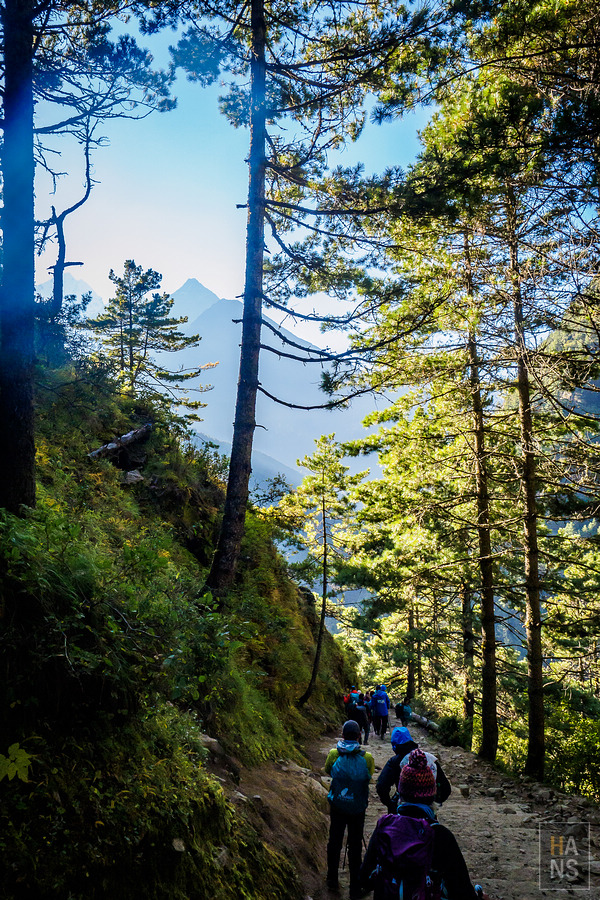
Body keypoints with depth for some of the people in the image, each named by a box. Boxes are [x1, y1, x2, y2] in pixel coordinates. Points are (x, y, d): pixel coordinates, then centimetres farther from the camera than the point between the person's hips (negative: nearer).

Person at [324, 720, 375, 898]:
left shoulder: (334, 754, -11)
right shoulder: (367, 757, -14)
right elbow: (369, 776, 5)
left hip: (337, 806, 1)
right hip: (358, 808, -1)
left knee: (335, 842, 16)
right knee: (355, 846, 9)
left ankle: (332, 881, 31)